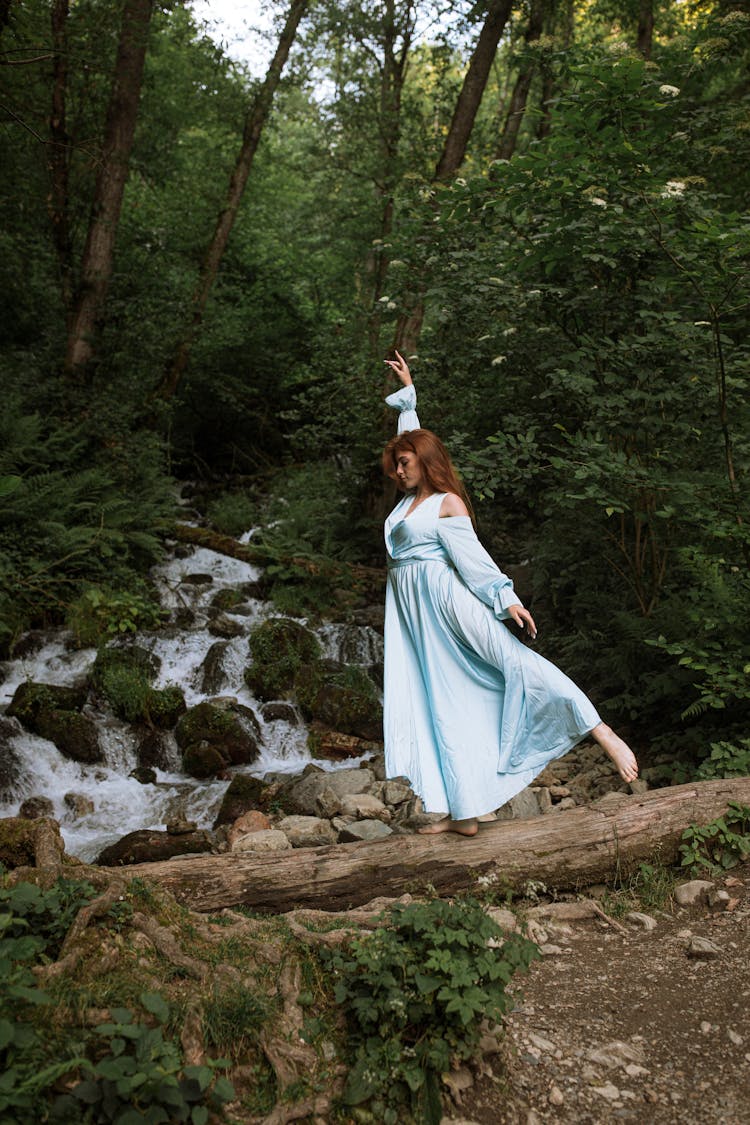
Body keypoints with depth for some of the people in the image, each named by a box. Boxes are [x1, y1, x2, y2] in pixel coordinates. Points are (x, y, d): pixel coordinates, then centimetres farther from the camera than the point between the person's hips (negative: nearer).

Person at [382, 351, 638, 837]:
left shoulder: (448, 502, -2)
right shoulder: (410, 496, 17)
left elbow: (470, 555, -7)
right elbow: (413, 435, 30)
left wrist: (506, 598, -15)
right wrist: (407, 390, 37)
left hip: (445, 599, -7)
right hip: (412, 611, 7)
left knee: (514, 660, -22)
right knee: (441, 705, 2)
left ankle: (602, 732, -26)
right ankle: (463, 813, 1)